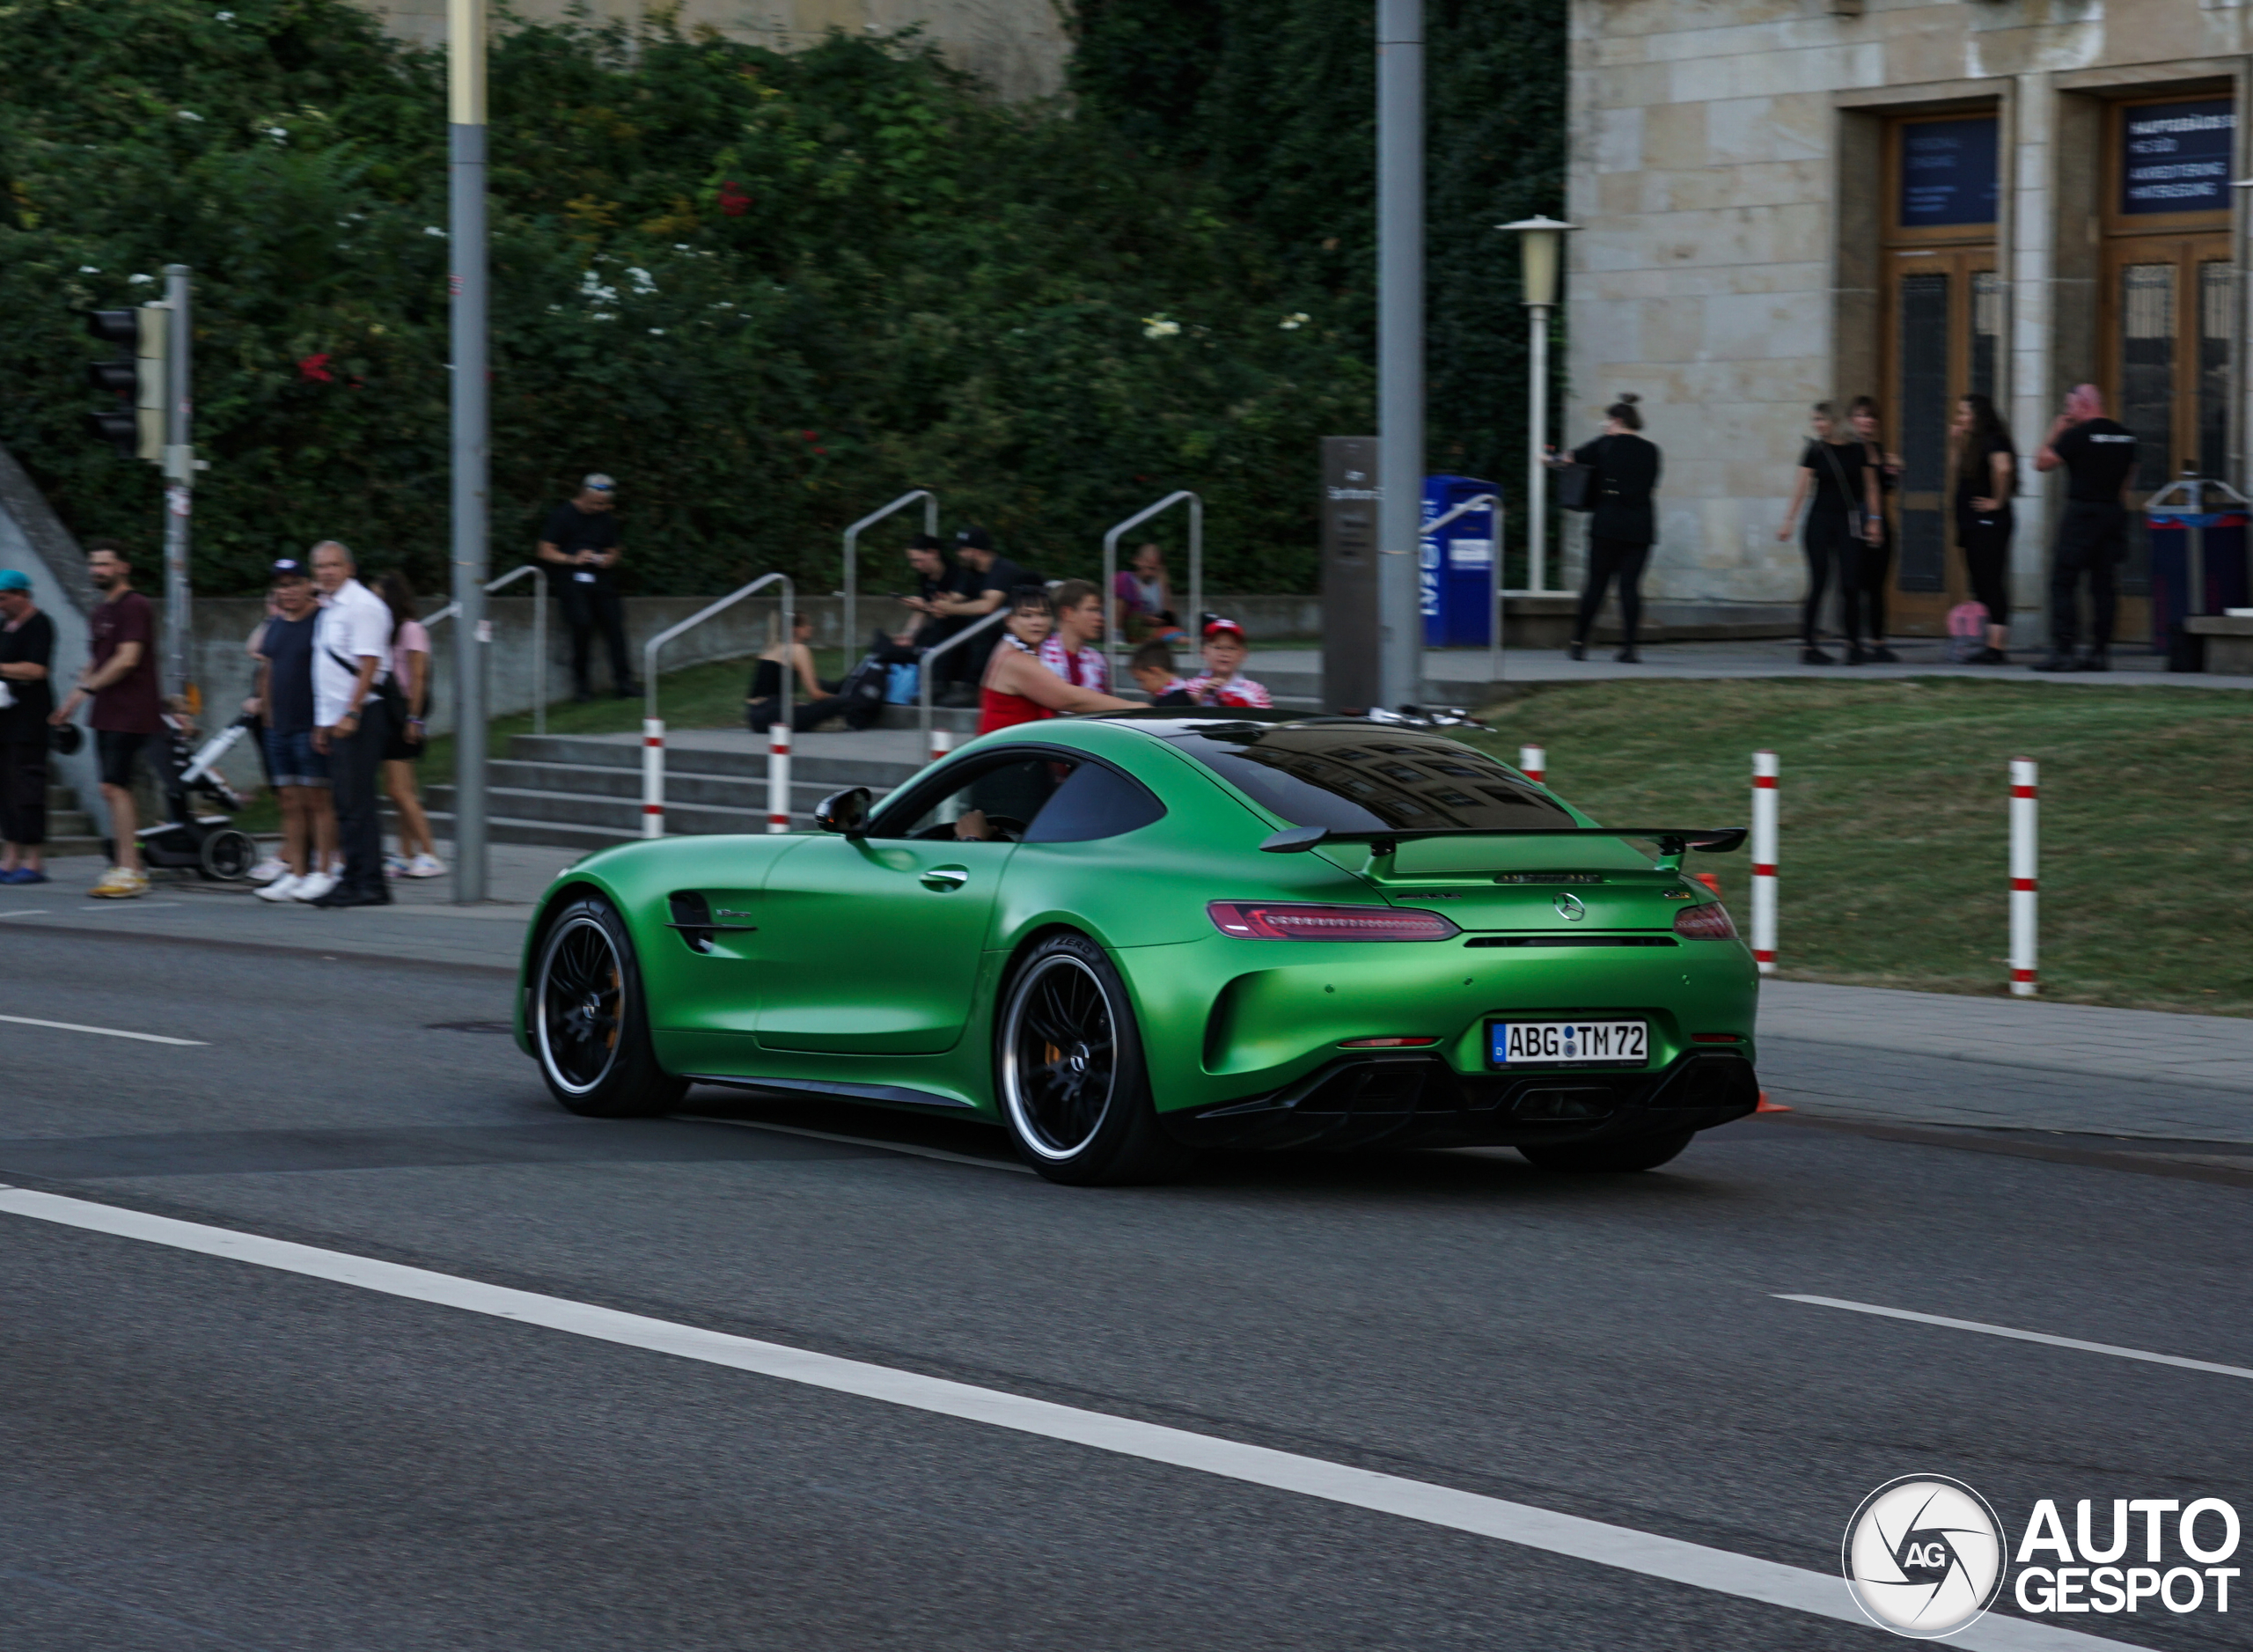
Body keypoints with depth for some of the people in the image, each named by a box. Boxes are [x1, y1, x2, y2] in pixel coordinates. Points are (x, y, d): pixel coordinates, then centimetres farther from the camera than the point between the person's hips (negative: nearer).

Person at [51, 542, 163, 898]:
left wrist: (86, 689, -15)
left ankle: (129, 871, -14)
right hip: (108, 715, 9)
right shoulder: (102, 610, 18)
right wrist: (71, 701, 20)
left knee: (114, 787, -14)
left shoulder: (135, 607, -11)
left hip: (130, 716, -9)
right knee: (116, 790, 8)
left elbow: (127, 659, -19)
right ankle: (126, 865, 11)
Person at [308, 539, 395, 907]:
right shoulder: (328, 609, 19)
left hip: (360, 717, -9)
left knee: (357, 803, -11)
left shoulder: (361, 606, -10)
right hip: (336, 720, 9)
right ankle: (353, 879, 12)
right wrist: (322, 723, 21)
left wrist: (350, 714, -23)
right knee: (345, 804, 9)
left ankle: (370, 884, -10)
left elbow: (368, 664, -18)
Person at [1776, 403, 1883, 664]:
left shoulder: (1856, 450, 2)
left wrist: (1873, 519, 3)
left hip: (1848, 522, 1)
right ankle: (1808, 645, 0)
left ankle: (1854, 645, 7)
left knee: (1851, 585, -3)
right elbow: (1802, 487, 1)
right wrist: (1789, 520, -4)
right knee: (1818, 583, -4)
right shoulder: (1814, 451, 1)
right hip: (1820, 521, -1)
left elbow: (1870, 486, 8)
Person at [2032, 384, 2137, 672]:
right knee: (2103, 583, 8)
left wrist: (2055, 432, 6)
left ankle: (2062, 650, -9)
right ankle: (2100, 650, 6)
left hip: (2083, 511, -6)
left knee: (2063, 582, -3)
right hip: (2114, 512, 6)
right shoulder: (2125, 437, 10)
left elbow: (2042, 462, -5)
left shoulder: (2077, 435, -10)